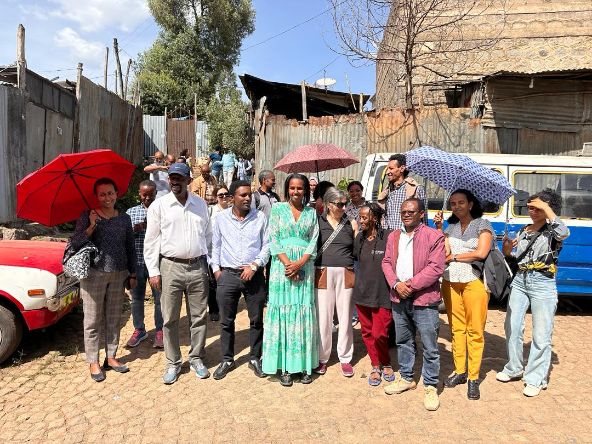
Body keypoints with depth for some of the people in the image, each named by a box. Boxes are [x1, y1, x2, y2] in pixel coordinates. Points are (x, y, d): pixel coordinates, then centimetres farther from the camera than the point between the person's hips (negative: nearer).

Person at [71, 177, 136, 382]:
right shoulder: (87, 216, -1)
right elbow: (75, 243, -8)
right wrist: (91, 227, -21)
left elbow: (130, 248, 11)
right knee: (93, 321, 4)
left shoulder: (124, 218, 7)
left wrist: (132, 274, 11)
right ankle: (93, 362, 16)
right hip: (93, 273, -3)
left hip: (118, 275, 3)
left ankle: (111, 357, 24)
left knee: (114, 319, 11)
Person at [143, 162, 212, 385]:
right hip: (171, 267, -2)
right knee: (170, 319, 5)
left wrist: (211, 263, 10)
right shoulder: (159, 205, -1)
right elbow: (151, 240, 0)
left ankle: (196, 359, 26)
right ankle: (173, 363, 21)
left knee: (198, 317, 10)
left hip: (198, 267, 2)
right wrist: (153, 271, -4)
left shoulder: (201, 204, 7)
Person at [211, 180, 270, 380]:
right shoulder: (221, 217, 3)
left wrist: (254, 265, -10)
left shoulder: (260, 217, 0)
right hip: (228, 274, 1)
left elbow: (267, 245, 0)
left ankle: (255, 358, 25)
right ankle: (227, 360, 25)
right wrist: (216, 269, 3)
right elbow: (215, 245, 10)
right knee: (226, 321, 9)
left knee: (256, 320, 8)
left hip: (254, 275, 0)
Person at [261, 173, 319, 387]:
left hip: (304, 267, 2)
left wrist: (299, 263, -11)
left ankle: (304, 365, 14)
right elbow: (273, 240, -1)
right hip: (282, 267, -1)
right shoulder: (278, 209, 5)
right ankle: (285, 366, 9)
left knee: (304, 313, 4)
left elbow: (314, 241, 4)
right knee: (283, 312, 0)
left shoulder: (311, 212, 10)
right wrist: (288, 264, -12)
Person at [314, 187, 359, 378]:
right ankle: (322, 358, 21)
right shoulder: (318, 222, 2)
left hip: (346, 274, 2)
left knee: (345, 317, 7)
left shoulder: (351, 224, 7)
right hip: (324, 274, -1)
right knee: (323, 317, 5)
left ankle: (345, 358, 22)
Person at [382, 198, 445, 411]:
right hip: (398, 298, 6)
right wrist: (396, 284, -9)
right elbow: (387, 262, 8)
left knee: (430, 347, 2)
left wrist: (411, 285, -16)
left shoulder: (434, 236, -7)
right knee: (403, 342, 18)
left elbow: (435, 267, -14)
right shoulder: (394, 236, 12)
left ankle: (430, 387, 18)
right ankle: (406, 378, 35)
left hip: (424, 299, -5)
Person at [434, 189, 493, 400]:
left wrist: (454, 257, -3)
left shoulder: (482, 224, 2)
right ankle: (459, 371, 20)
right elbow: (443, 253, 3)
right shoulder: (450, 226, 15)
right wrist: (438, 228, 0)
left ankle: (473, 378, 8)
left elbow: (481, 253, -10)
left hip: (474, 281, -4)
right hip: (450, 282, 4)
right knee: (456, 328, 8)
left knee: (475, 331, -1)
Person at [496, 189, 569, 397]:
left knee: (541, 335, 1)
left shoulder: (551, 232, -3)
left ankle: (536, 378, 13)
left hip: (543, 284, -5)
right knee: (512, 327, 10)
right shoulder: (523, 232, 12)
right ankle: (514, 368, 27)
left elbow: (564, 232, -28)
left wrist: (546, 207, -20)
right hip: (520, 281, 6)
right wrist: (507, 251, -5)